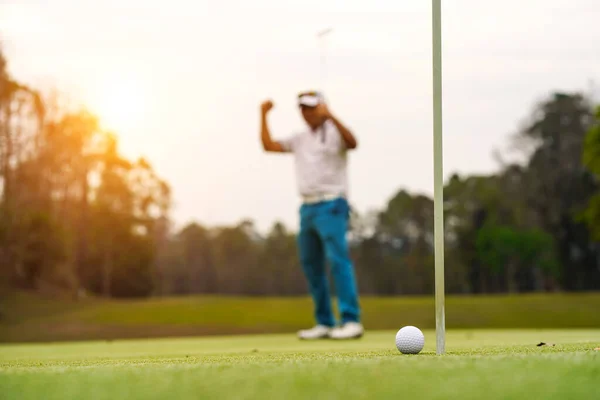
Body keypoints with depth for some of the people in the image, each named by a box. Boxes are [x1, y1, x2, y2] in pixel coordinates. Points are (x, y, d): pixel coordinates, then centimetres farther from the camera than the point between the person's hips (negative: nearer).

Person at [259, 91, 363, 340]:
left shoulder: (334, 132, -4)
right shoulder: (299, 139, 17)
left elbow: (352, 143, -25)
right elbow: (268, 145, 15)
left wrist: (331, 117, -37)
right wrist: (264, 115, 7)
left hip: (331, 206, -8)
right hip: (307, 208, 8)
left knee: (338, 260, -16)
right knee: (310, 265, 7)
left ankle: (351, 321, -19)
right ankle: (324, 323, 12)